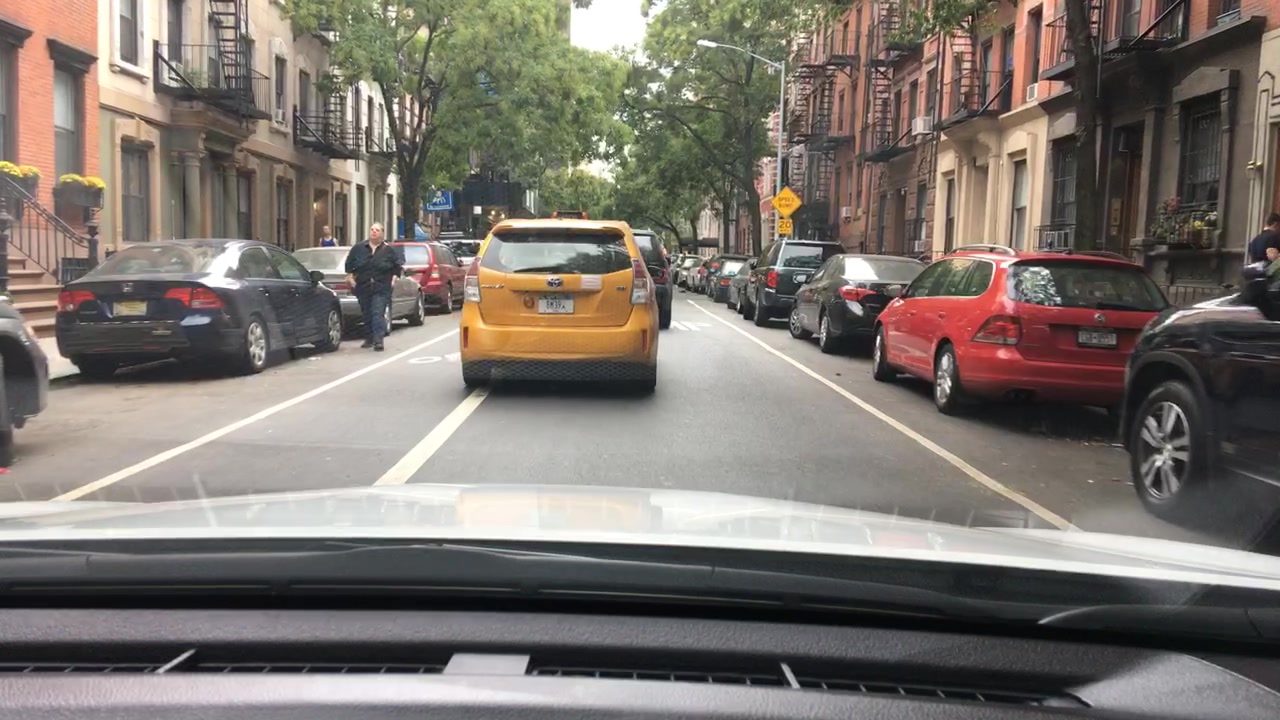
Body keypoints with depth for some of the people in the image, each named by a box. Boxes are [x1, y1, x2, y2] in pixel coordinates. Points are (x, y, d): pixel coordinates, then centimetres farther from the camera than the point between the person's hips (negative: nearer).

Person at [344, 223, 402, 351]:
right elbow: (349, 264, 16)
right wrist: (350, 276, 7)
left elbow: (399, 264, 6)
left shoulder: (388, 250, 2)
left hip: (381, 289, -3)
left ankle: (378, 340, -19)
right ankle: (369, 339, 24)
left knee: (378, 314, -14)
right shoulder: (358, 249, 7)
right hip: (363, 288, 3)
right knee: (366, 315, 11)